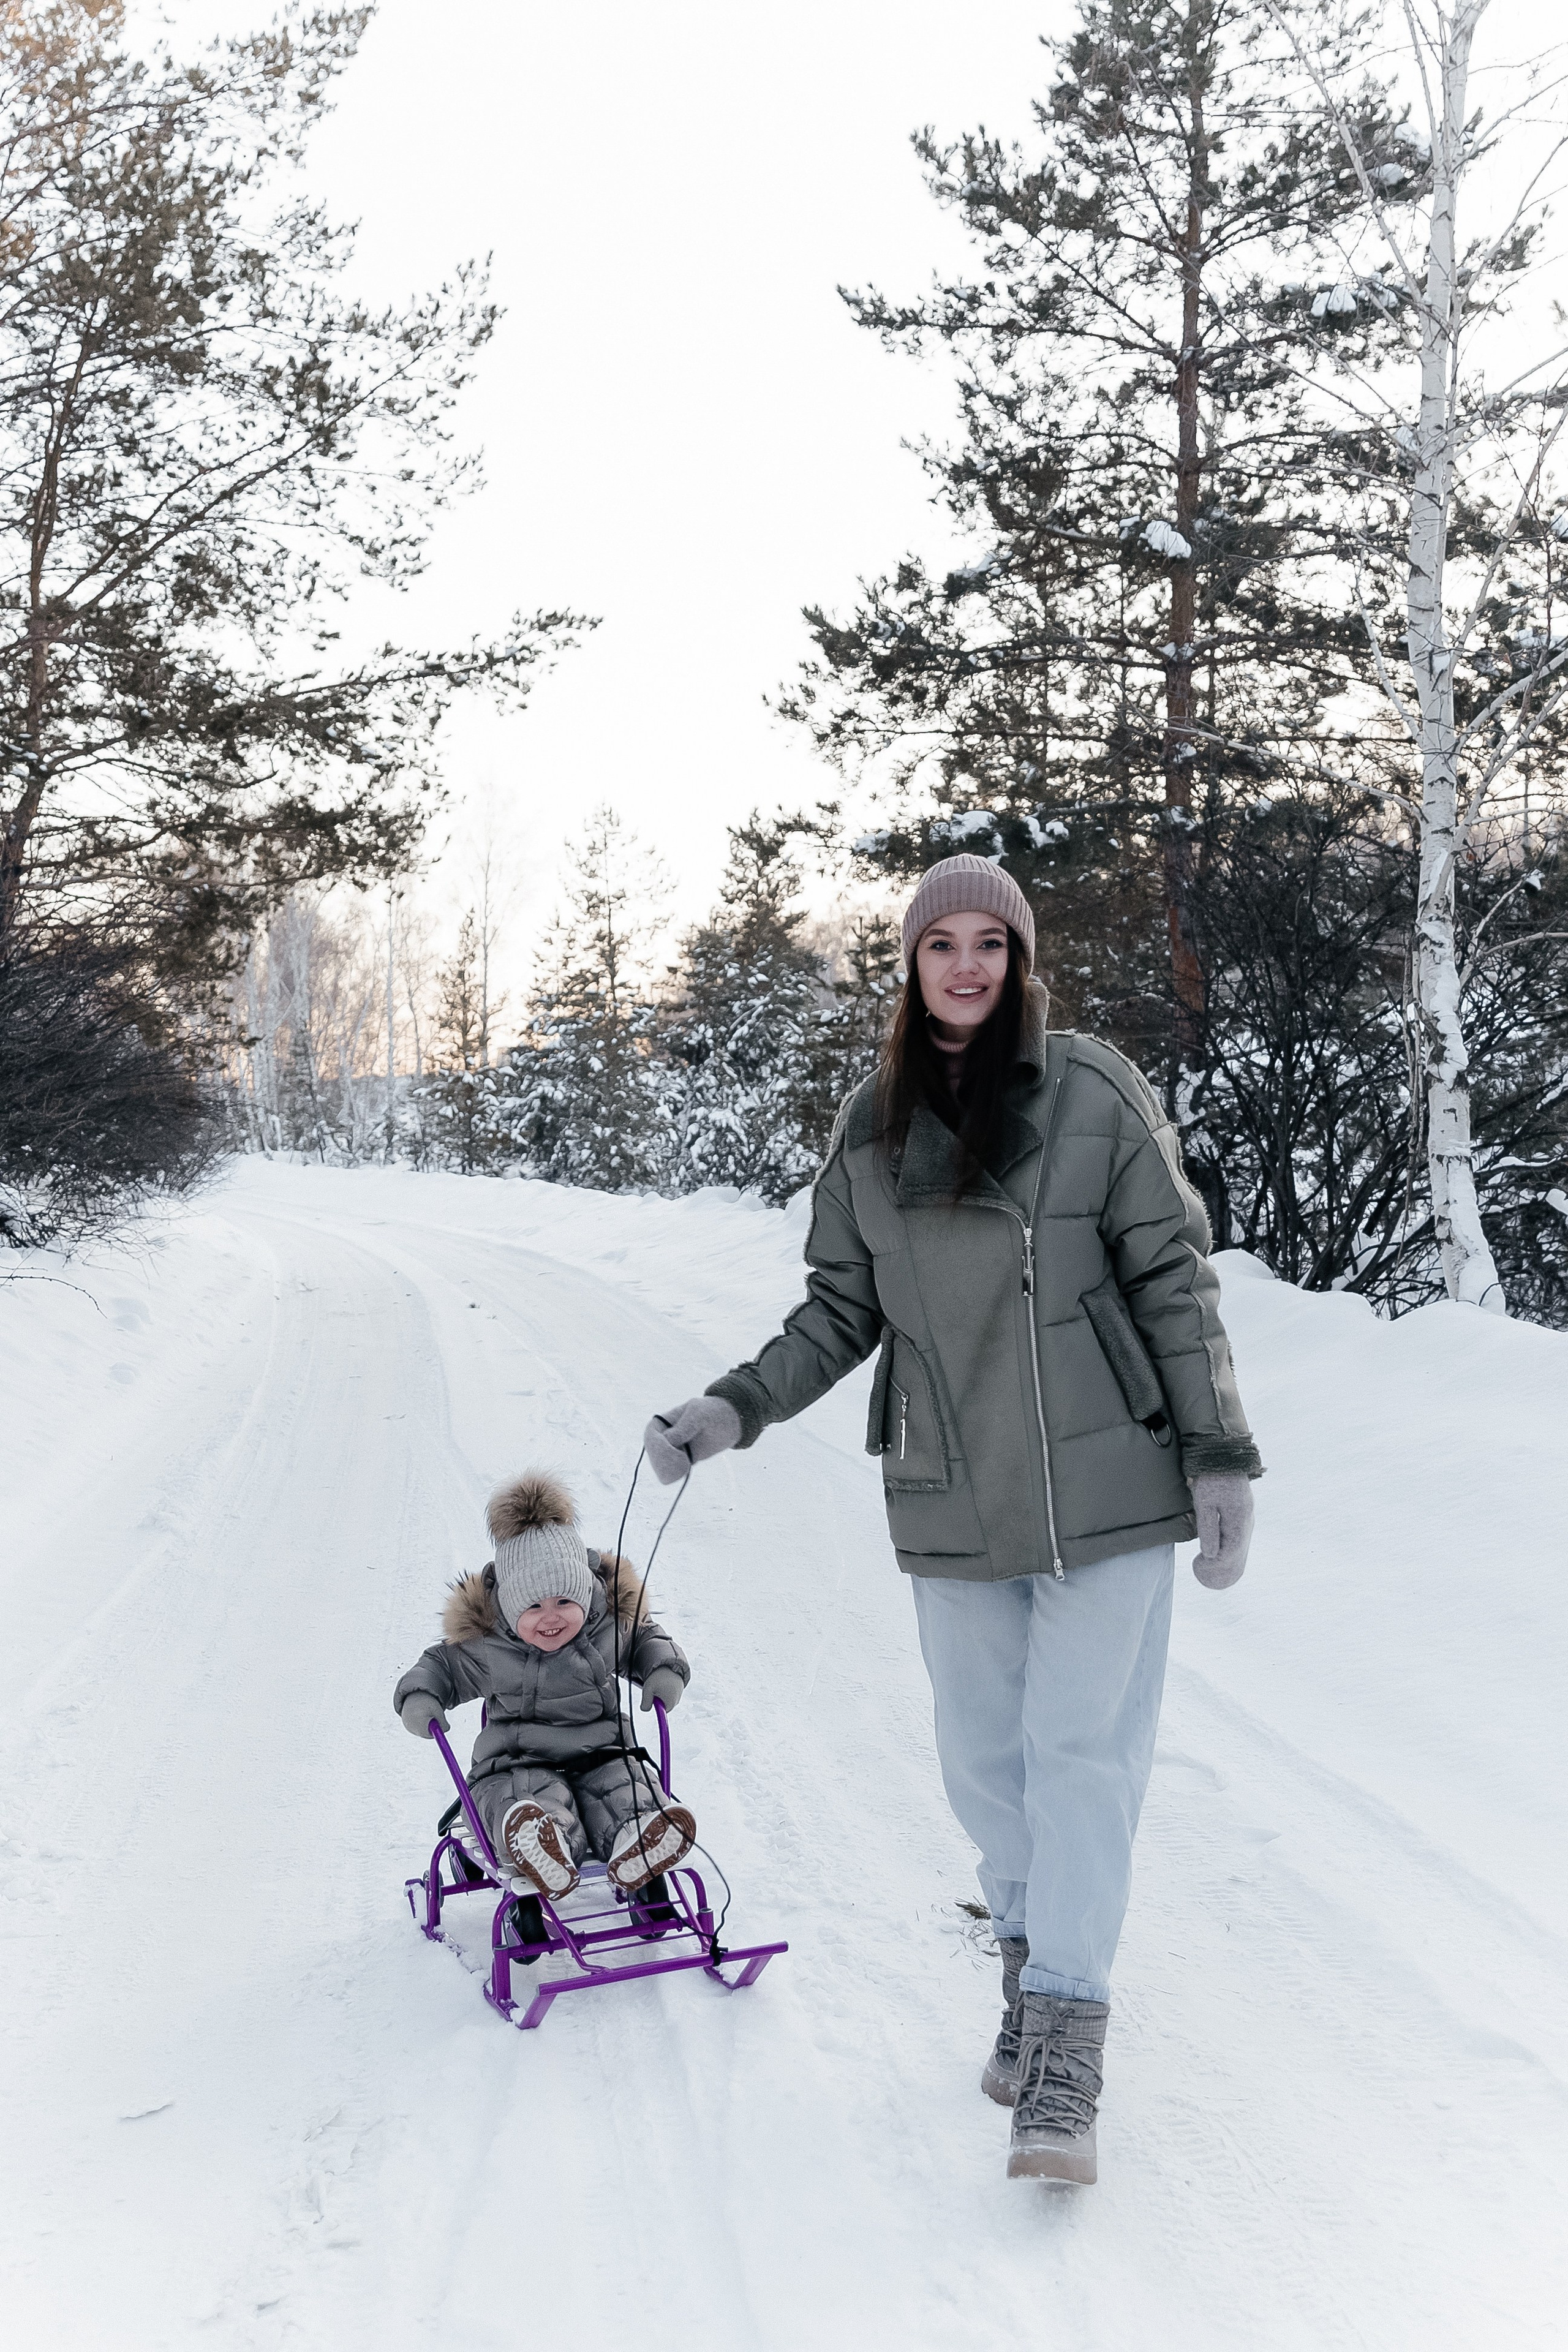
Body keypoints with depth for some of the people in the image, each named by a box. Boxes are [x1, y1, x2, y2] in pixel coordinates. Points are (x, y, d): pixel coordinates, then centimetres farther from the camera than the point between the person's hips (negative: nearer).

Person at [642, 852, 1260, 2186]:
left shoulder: (1096, 1097, -6)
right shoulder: (874, 1127, 5)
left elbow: (1174, 1280, -3)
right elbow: (843, 1310, 11)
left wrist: (1220, 1457, -5)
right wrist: (733, 1410, -1)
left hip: (1105, 1484, -3)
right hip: (952, 1496, 4)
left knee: (1082, 1750, -4)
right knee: (984, 1755, 11)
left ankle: (1063, 2062, 0)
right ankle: (1035, 1959, 34)